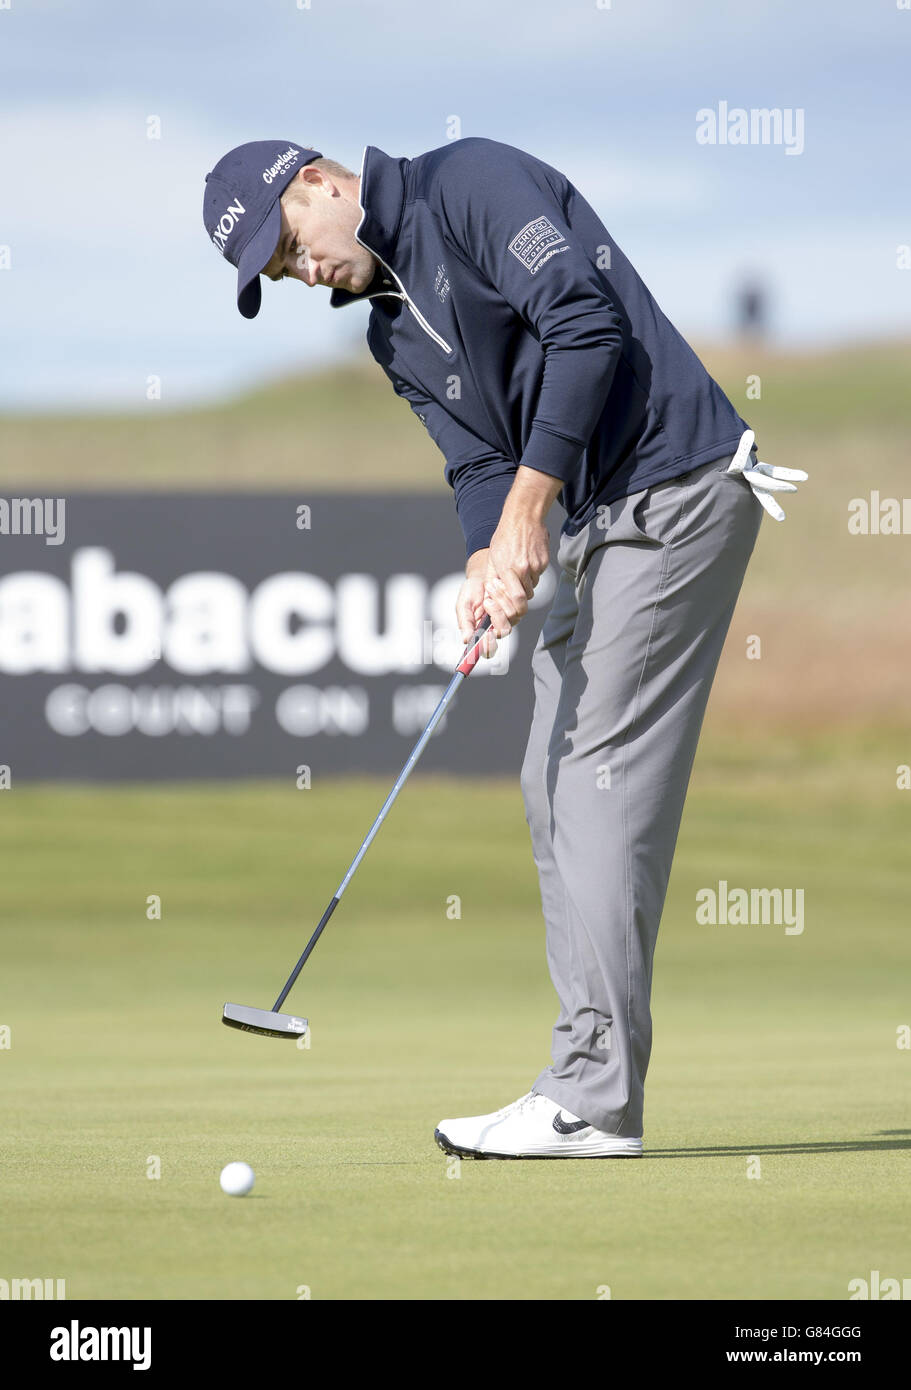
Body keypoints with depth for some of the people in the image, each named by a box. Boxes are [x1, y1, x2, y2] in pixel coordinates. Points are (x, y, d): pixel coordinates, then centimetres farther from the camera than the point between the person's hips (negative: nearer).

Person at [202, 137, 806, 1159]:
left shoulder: (468, 183, -8)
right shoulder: (393, 330, 18)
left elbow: (586, 321, -19)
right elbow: (479, 457, 12)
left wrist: (525, 507, -20)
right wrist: (489, 561, -10)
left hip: (673, 490, -10)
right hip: (597, 526, 10)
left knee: (604, 778, -13)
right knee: (554, 792, 7)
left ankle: (592, 1101, -14)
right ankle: (588, 1089, 8)